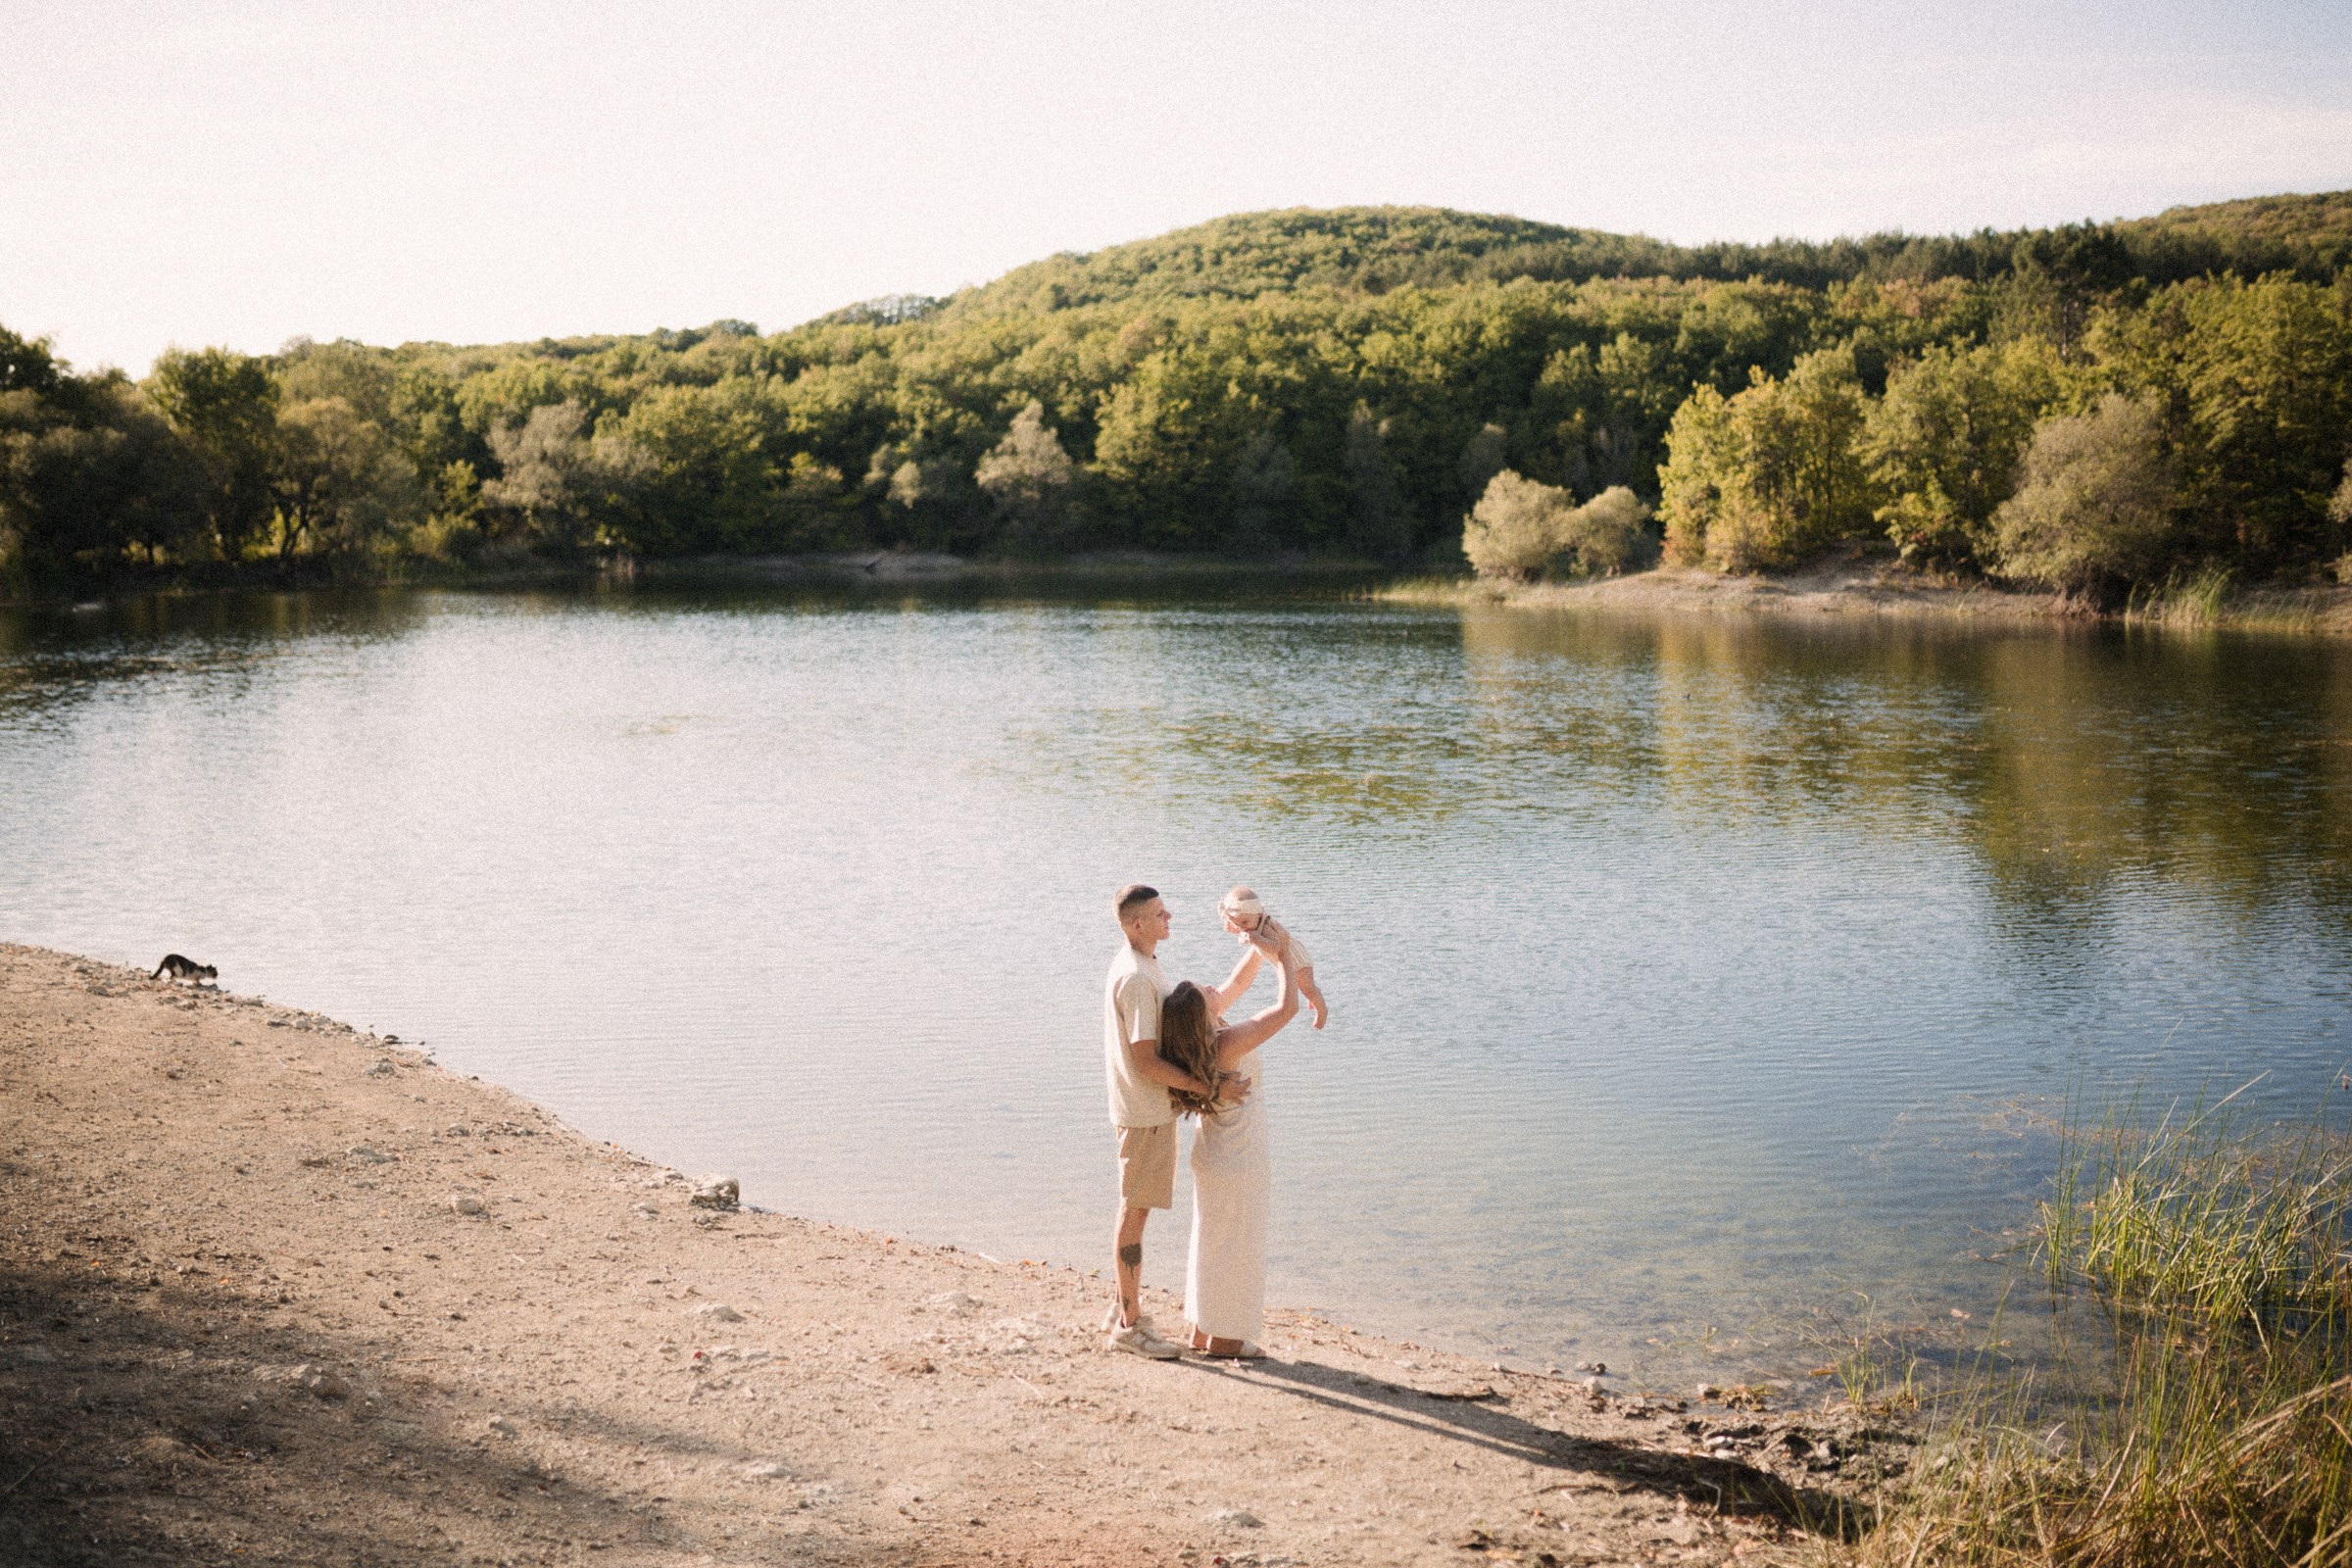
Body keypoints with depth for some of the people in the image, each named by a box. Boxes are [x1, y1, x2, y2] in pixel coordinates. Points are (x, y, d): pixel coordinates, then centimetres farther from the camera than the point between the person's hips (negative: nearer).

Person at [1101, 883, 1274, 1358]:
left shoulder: (1131, 964, 11)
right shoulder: (1137, 979, -22)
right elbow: (1146, 1062, -25)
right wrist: (1211, 1087, -23)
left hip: (1149, 1108, 10)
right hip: (1146, 1110, -10)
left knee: (1134, 1210, 17)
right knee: (1135, 1211, -3)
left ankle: (1120, 1311, 27)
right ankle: (1128, 1325, 4)